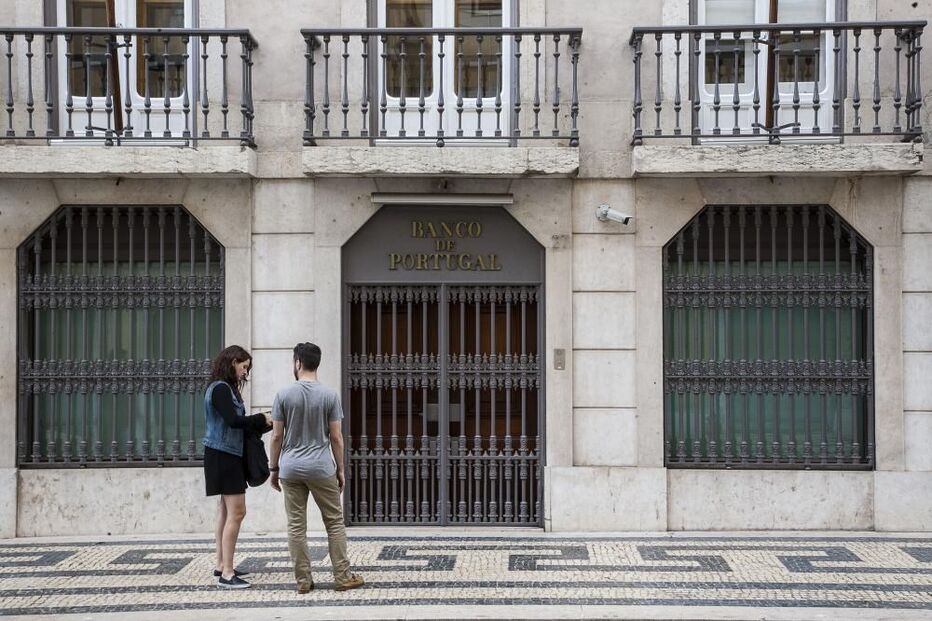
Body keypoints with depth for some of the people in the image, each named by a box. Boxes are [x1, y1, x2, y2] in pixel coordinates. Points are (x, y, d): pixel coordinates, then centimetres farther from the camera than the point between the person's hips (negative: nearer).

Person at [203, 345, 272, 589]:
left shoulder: (226, 389, 15)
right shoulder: (220, 389, -14)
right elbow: (233, 420, -22)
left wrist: (262, 424, 3)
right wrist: (263, 419, -13)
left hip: (228, 455, 11)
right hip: (224, 456, -11)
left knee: (227, 510, 15)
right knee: (236, 512, -11)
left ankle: (221, 565, 22)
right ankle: (226, 574, -10)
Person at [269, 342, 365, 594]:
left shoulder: (284, 395, -2)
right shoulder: (330, 395, -3)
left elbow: (276, 436, -1)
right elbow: (336, 438, -2)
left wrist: (274, 468, 9)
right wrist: (340, 469, 8)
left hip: (291, 469, 1)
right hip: (321, 468, -1)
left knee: (296, 526, 5)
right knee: (335, 522, 8)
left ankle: (303, 580, 8)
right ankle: (343, 577, 8)